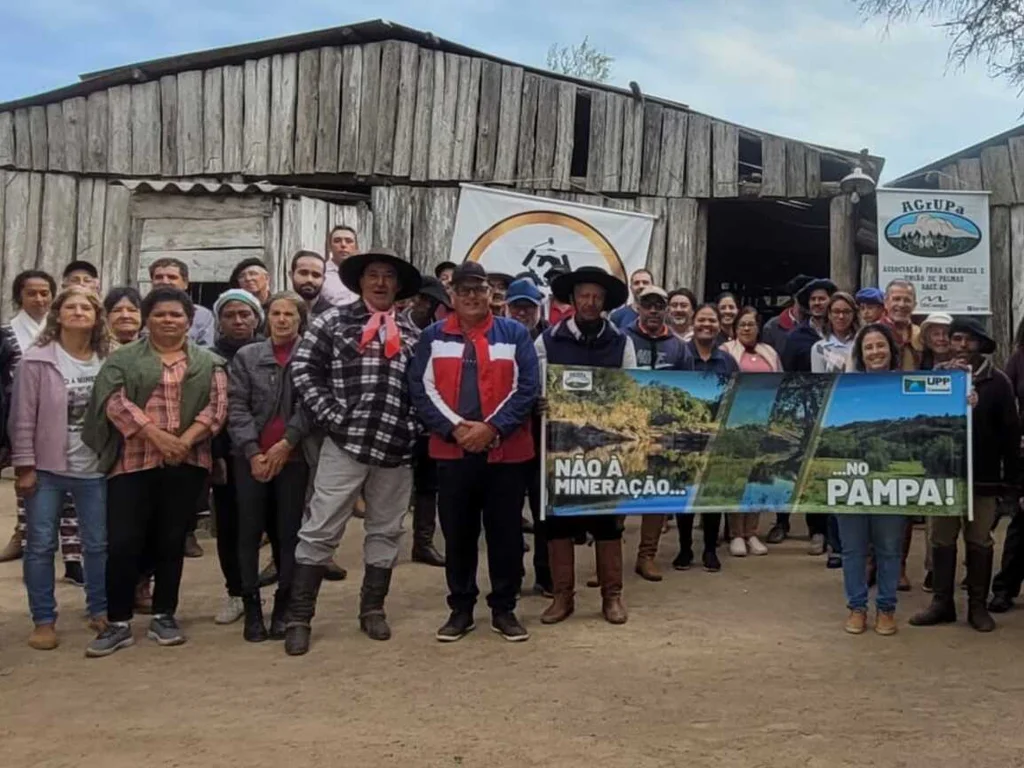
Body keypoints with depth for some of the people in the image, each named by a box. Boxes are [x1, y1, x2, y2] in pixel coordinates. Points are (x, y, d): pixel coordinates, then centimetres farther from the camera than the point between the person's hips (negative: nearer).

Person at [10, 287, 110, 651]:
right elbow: (23, 417, -6)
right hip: (47, 468, -2)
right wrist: (24, 466, -9)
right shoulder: (36, 359, -7)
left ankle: (100, 611, 26)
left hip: (95, 468, 2)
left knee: (99, 544, 10)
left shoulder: (108, 361, 1)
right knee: (40, 545, 5)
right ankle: (44, 620, 17)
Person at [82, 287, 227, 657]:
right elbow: (114, 401, -6)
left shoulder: (208, 362, 10)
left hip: (186, 463, 1)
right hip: (133, 461, -1)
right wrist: (157, 435, -17)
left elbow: (216, 407, 0)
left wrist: (185, 440, -14)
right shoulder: (123, 359, 7)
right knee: (122, 542, -4)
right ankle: (118, 623, 7)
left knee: (172, 541, 7)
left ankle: (164, 616, 18)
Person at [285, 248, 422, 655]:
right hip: (346, 442, -4)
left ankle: (373, 608, 27)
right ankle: (298, 617, 9)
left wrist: (416, 425, 1)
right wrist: (329, 416, -9)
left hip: (398, 447, 4)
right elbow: (303, 368, -3)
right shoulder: (334, 321, 3)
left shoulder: (411, 332, 12)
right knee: (321, 530, -1)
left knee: (386, 530, 13)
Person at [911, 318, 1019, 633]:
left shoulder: (997, 381, -4)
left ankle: (978, 605, 18)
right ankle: (942, 602, 19)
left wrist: (1012, 479, -6)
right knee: (942, 539, 8)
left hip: (984, 476, -2)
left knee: (979, 542, 7)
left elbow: (1010, 433, -4)